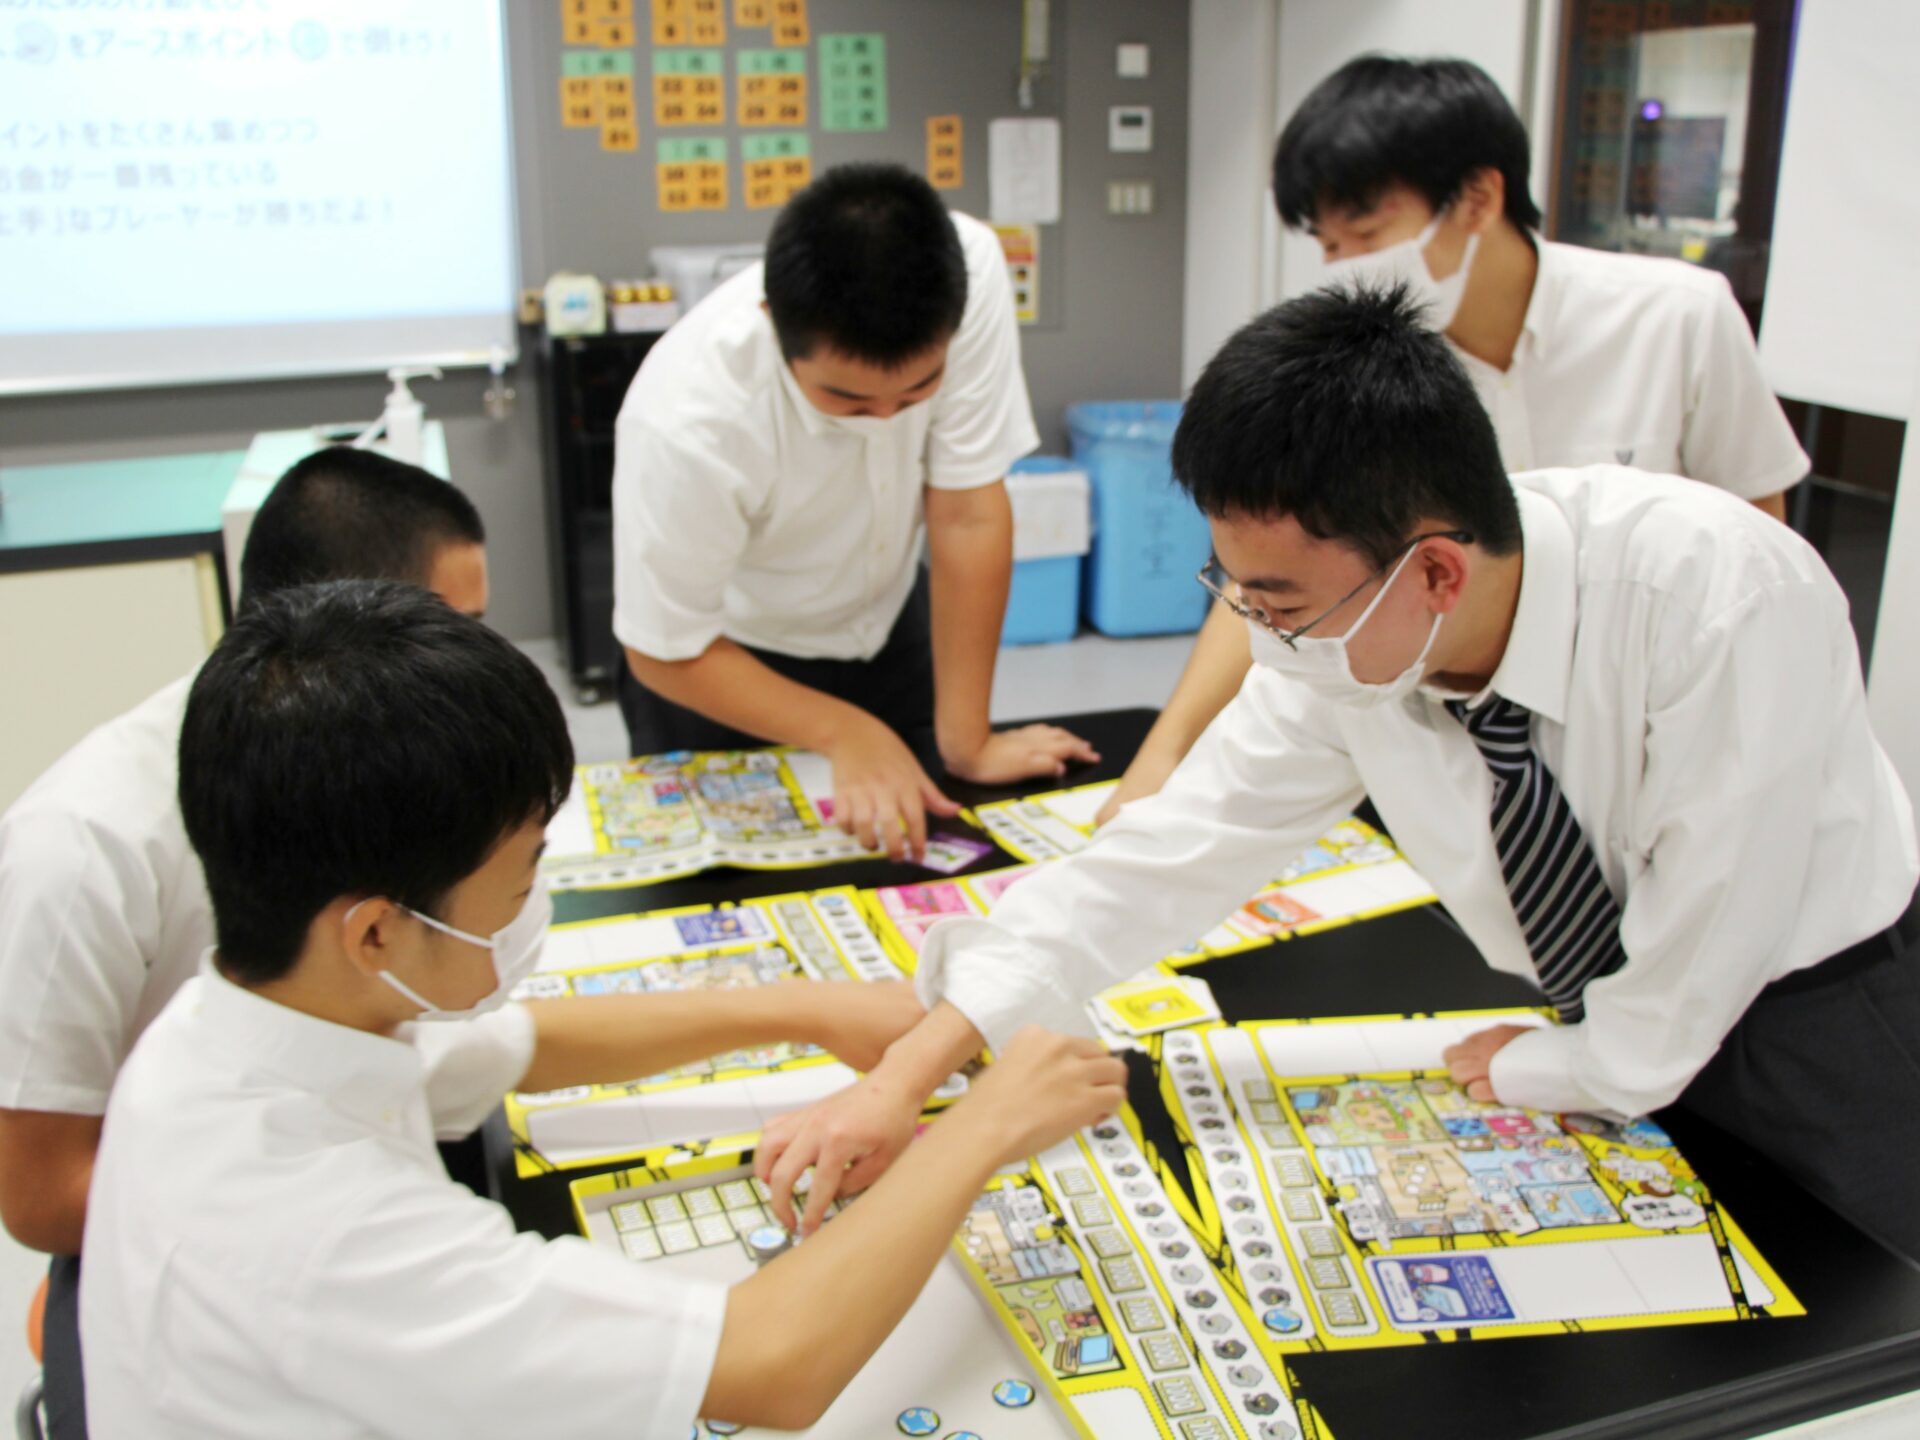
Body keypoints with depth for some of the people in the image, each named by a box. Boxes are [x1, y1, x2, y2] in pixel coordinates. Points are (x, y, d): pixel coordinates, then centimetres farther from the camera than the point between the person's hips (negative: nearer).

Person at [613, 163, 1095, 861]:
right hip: (724, 659, -3)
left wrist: (966, 743, -19)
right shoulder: (683, 419, -38)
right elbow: (667, 653, -23)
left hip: (886, 622, 3)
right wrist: (845, 733, -29)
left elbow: (968, 512, -25)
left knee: (924, 856, 12)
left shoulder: (970, 268, -30)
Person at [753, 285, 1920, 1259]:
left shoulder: (1724, 594, -35)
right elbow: (1172, 854, -16)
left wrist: (1534, 1071, -10)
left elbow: (1700, 950, -26)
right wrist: (908, 1075, -20)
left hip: (1822, 1010, -3)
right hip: (1617, 1031, 4)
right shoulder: (1333, 648, -20)